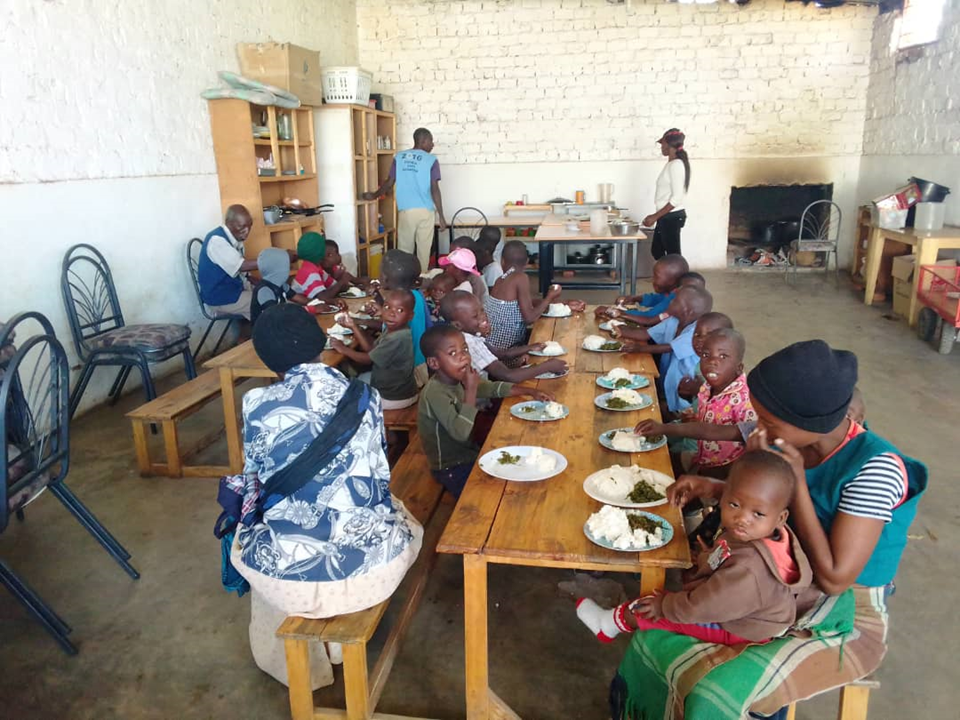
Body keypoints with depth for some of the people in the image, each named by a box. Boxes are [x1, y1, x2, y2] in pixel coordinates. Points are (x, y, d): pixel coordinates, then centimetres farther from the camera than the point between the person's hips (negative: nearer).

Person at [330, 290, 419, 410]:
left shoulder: (397, 339, -33)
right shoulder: (392, 329, -5)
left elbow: (368, 359, -21)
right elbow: (372, 348, 2)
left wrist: (344, 349, -7)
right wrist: (354, 326, -3)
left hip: (394, 398, -8)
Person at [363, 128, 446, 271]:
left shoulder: (399, 157, 6)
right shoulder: (431, 160, -4)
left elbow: (389, 183, 7)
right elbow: (434, 189, -9)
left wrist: (374, 195, 24)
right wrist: (441, 216, -7)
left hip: (405, 211, 2)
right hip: (425, 211, -2)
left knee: (404, 250, 10)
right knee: (423, 250, 6)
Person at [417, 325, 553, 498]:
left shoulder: (459, 379, -1)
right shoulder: (434, 392, -27)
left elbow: (494, 388, 12)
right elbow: (460, 432, -35)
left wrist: (530, 391, 3)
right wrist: (471, 390, -30)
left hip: (468, 455, 8)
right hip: (452, 470, -8)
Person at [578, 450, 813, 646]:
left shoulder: (747, 569, -41)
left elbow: (700, 607, -30)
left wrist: (664, 605, -15)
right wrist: (710, 557, -5)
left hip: (733, 629, -8)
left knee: (649, 609, 1)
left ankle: (613, 622, 29)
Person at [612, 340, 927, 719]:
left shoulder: (874, 468, -27)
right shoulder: (791, 443, -8)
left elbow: (834, 579, -26)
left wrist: (796, 480, -28)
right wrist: (713, 488, -7)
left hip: (844, 619, -6)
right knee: (656, 639, -2)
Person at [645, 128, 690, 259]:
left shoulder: (676, 164, -17)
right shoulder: (671, 164, 13)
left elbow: (677, 198, -22)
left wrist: (655, 216, -21)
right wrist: (656, 216, 17)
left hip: (672, 217, -10)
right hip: (667, 216, 10)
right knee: (657, 251, 17)